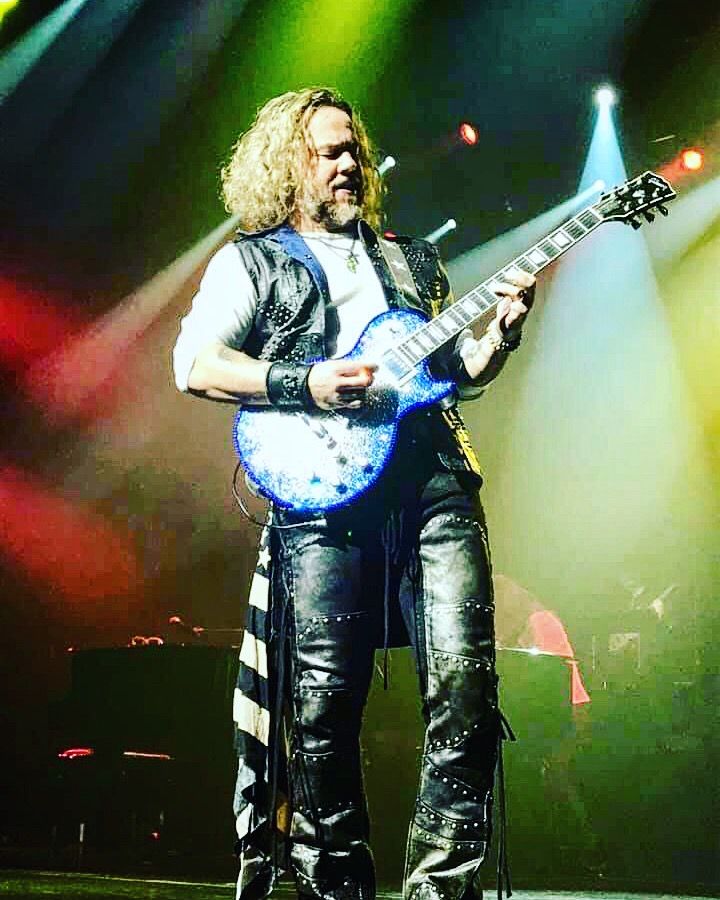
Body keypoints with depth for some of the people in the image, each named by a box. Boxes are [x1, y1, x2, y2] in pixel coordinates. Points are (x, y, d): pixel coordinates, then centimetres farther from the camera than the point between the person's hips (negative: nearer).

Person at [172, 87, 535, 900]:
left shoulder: (411, 258, 27)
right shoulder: (251, 260, 14)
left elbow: (458, 367, 29)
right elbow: (194, 363, 1)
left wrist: (501, 332, 8)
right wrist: (304, 385, -10)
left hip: (436, 477, 4)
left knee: (464, 682, -10)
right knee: (324, 703, -6)